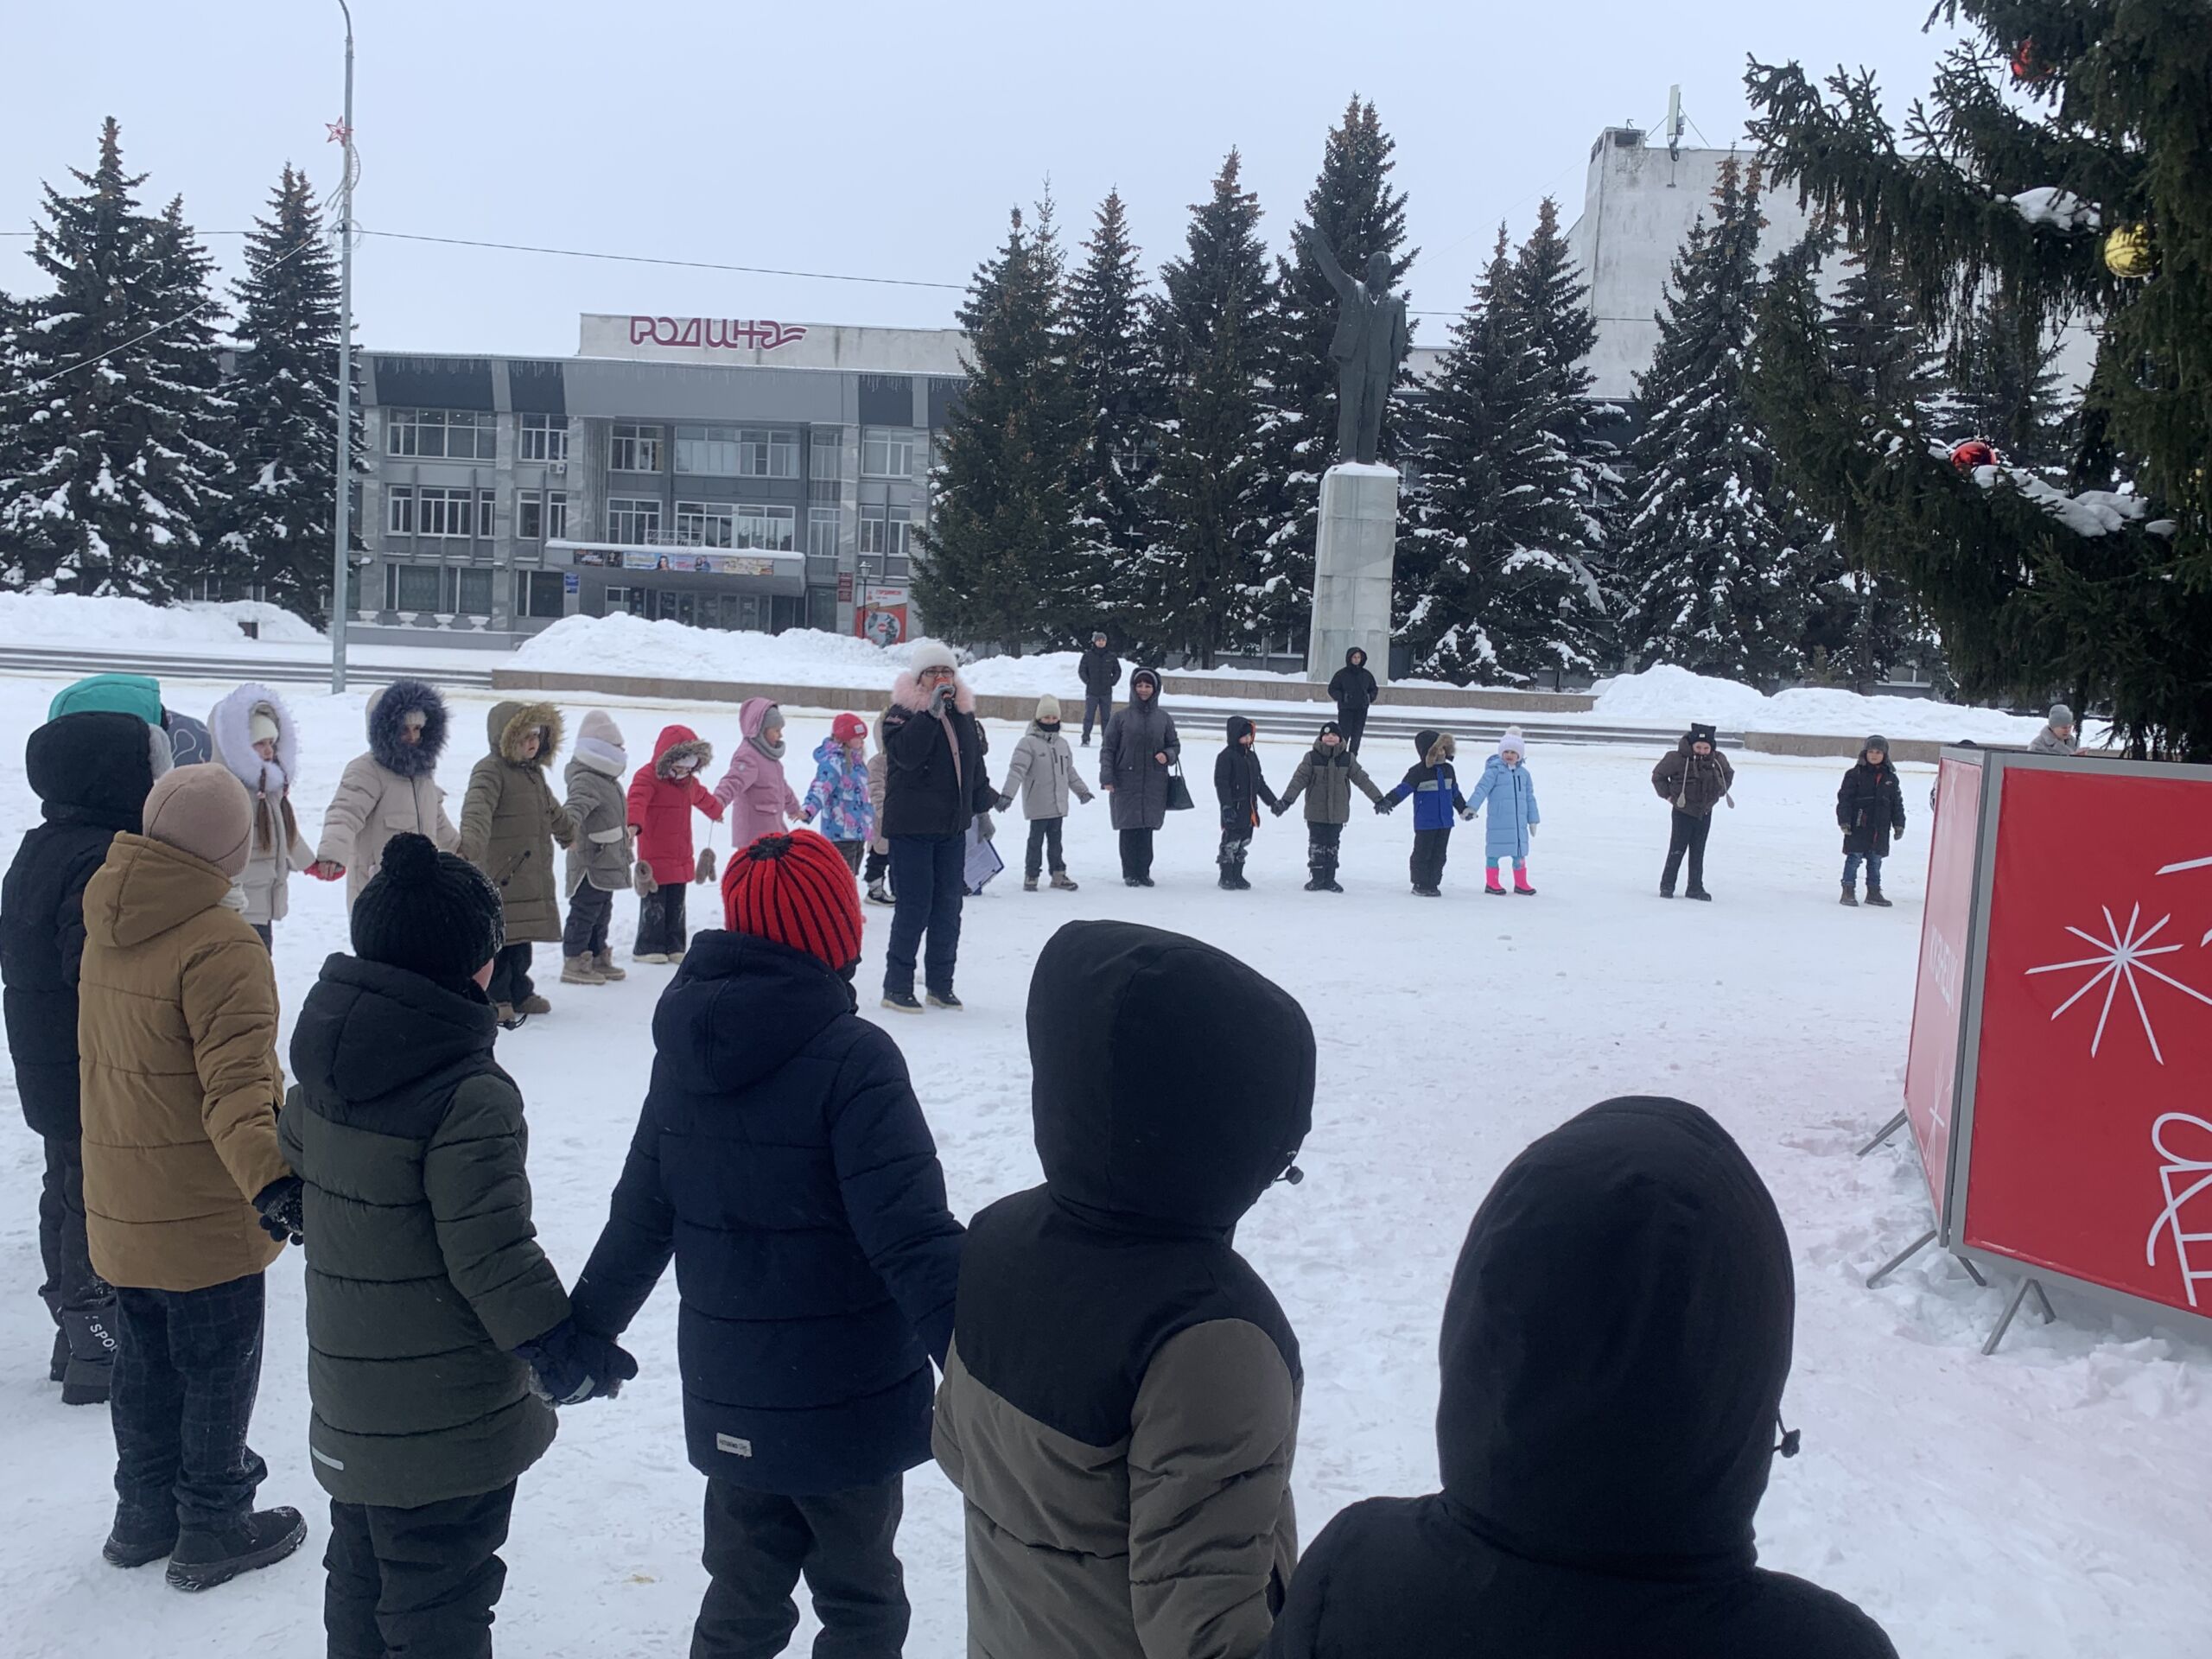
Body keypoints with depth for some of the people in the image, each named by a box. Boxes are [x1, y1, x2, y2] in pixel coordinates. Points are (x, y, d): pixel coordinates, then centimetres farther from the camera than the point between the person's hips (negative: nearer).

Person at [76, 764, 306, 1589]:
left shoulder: (107, 923, 1)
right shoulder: (220, 945, -25)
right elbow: (237, 1081, -36)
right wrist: (268, 1175, -45)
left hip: (120, 1199, 8)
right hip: (203, 1209, -8)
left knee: (146, 1359, 22)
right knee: (218, 1366, 8)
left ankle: (146, 1514, 37)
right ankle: (214, 1530, 21)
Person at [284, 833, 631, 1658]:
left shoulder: (324, 1067, -3)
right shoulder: (470, 1098, -28)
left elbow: (293, 1152, 15)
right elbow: (493, 1255, -25)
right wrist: (560, 1350, -13)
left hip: (349, 1405, 8)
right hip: (446, 1421, -8)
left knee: (362, 1576, 26)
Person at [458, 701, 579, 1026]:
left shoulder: (533, 772, 17)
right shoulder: (490, 771, -13)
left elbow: (551, 809, 37)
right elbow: (478, 808, -32)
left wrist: (569, 833, 52)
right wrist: (471, 841, -50)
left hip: (530, 872, 9)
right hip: (498, 875, -9)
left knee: (522, 937, 16)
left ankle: (518, 992, 27)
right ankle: (495, 999, 1)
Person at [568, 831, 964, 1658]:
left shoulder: (686, 1048, -1)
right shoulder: (851, 1059, -21)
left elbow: (641, 1216, 7)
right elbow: (915, 1242, -26)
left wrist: (583, 1332, 19)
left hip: (727, 1403, 5)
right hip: (844, 1403, -5)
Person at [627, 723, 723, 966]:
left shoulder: (688, 781, 14)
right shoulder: (648, 776, -13)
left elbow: (702, 797, 36)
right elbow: (637, 800, -32)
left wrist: (716, 812, 55)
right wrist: (633, 824, -51)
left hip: (681, 859, 8)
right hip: (655, 859, -8)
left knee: (677, 906, 12)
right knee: (654, 906, -4)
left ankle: (674, 946, 20)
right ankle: (647, 948, 4)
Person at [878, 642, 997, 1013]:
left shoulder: (964, 715, 12)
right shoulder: (901, 712, -8)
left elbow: (975, 768, 21)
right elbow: (906, 754, -26)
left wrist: (983, 805, 21)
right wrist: (932, 712, -28)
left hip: (953, 827, 6)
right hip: (911, 826, -6)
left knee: (948, 905, 10)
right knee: (914, 906, -6)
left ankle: (940, 984, 20)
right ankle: (897, 986, 4)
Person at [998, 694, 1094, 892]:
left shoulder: (1062, 744, 12)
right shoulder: (1029, 743, -10)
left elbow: (1070, 771, 25)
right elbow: (1016, 770, -17)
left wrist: (1082, 790, 30)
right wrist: (1007, 794, -25)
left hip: (1059, 805, 6)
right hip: (1038, 806, -6)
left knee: (1055, 841, 14)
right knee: (1036, 841, 0)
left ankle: (1059, 874, 22)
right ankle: (1031, 876, 11)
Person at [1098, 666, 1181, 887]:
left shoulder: (1164, 718, 8)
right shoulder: (1121, 718, 2)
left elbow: (1175, 745, 16)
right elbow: (1107, 748, 3)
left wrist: (1168, 755, -7)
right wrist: (1107, 777, -5)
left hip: (1154, 783, 2)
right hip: (1126, 782, -2)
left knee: (1147, 828, 3)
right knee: (1129, 828, 0)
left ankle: (1144, 871, 13)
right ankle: (1130, 873, 9)